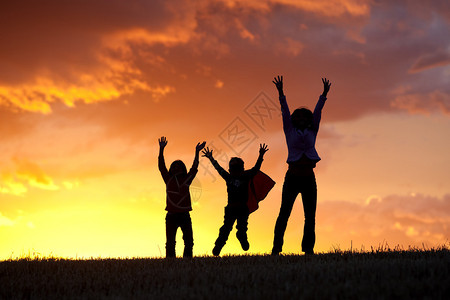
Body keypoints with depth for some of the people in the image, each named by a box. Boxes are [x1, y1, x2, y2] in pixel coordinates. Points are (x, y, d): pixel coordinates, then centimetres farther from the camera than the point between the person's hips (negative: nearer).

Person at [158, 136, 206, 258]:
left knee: (189, 241, -1)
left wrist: (197, 152, -2)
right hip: (171, 215, -1)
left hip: (184, 215, 1)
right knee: (170, 242, 1)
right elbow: (161, 166, 1)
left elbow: (194, 168, 6)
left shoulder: (186, 179, 10)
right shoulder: (169, 179, 7)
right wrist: (161, 149, -6)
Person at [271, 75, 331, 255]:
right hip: (293, 177, -3)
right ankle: (276, 248, -4)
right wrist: (281, 93, -5)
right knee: (284, 214, -6)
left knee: (310, 217, 2)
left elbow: (317, 112, 11)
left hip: (309, 178, 3)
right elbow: (285, 111, 2)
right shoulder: (290, 132, 9)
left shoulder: (311, 132, 15)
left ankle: (308, 248, 8)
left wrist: (324, 94, 7)